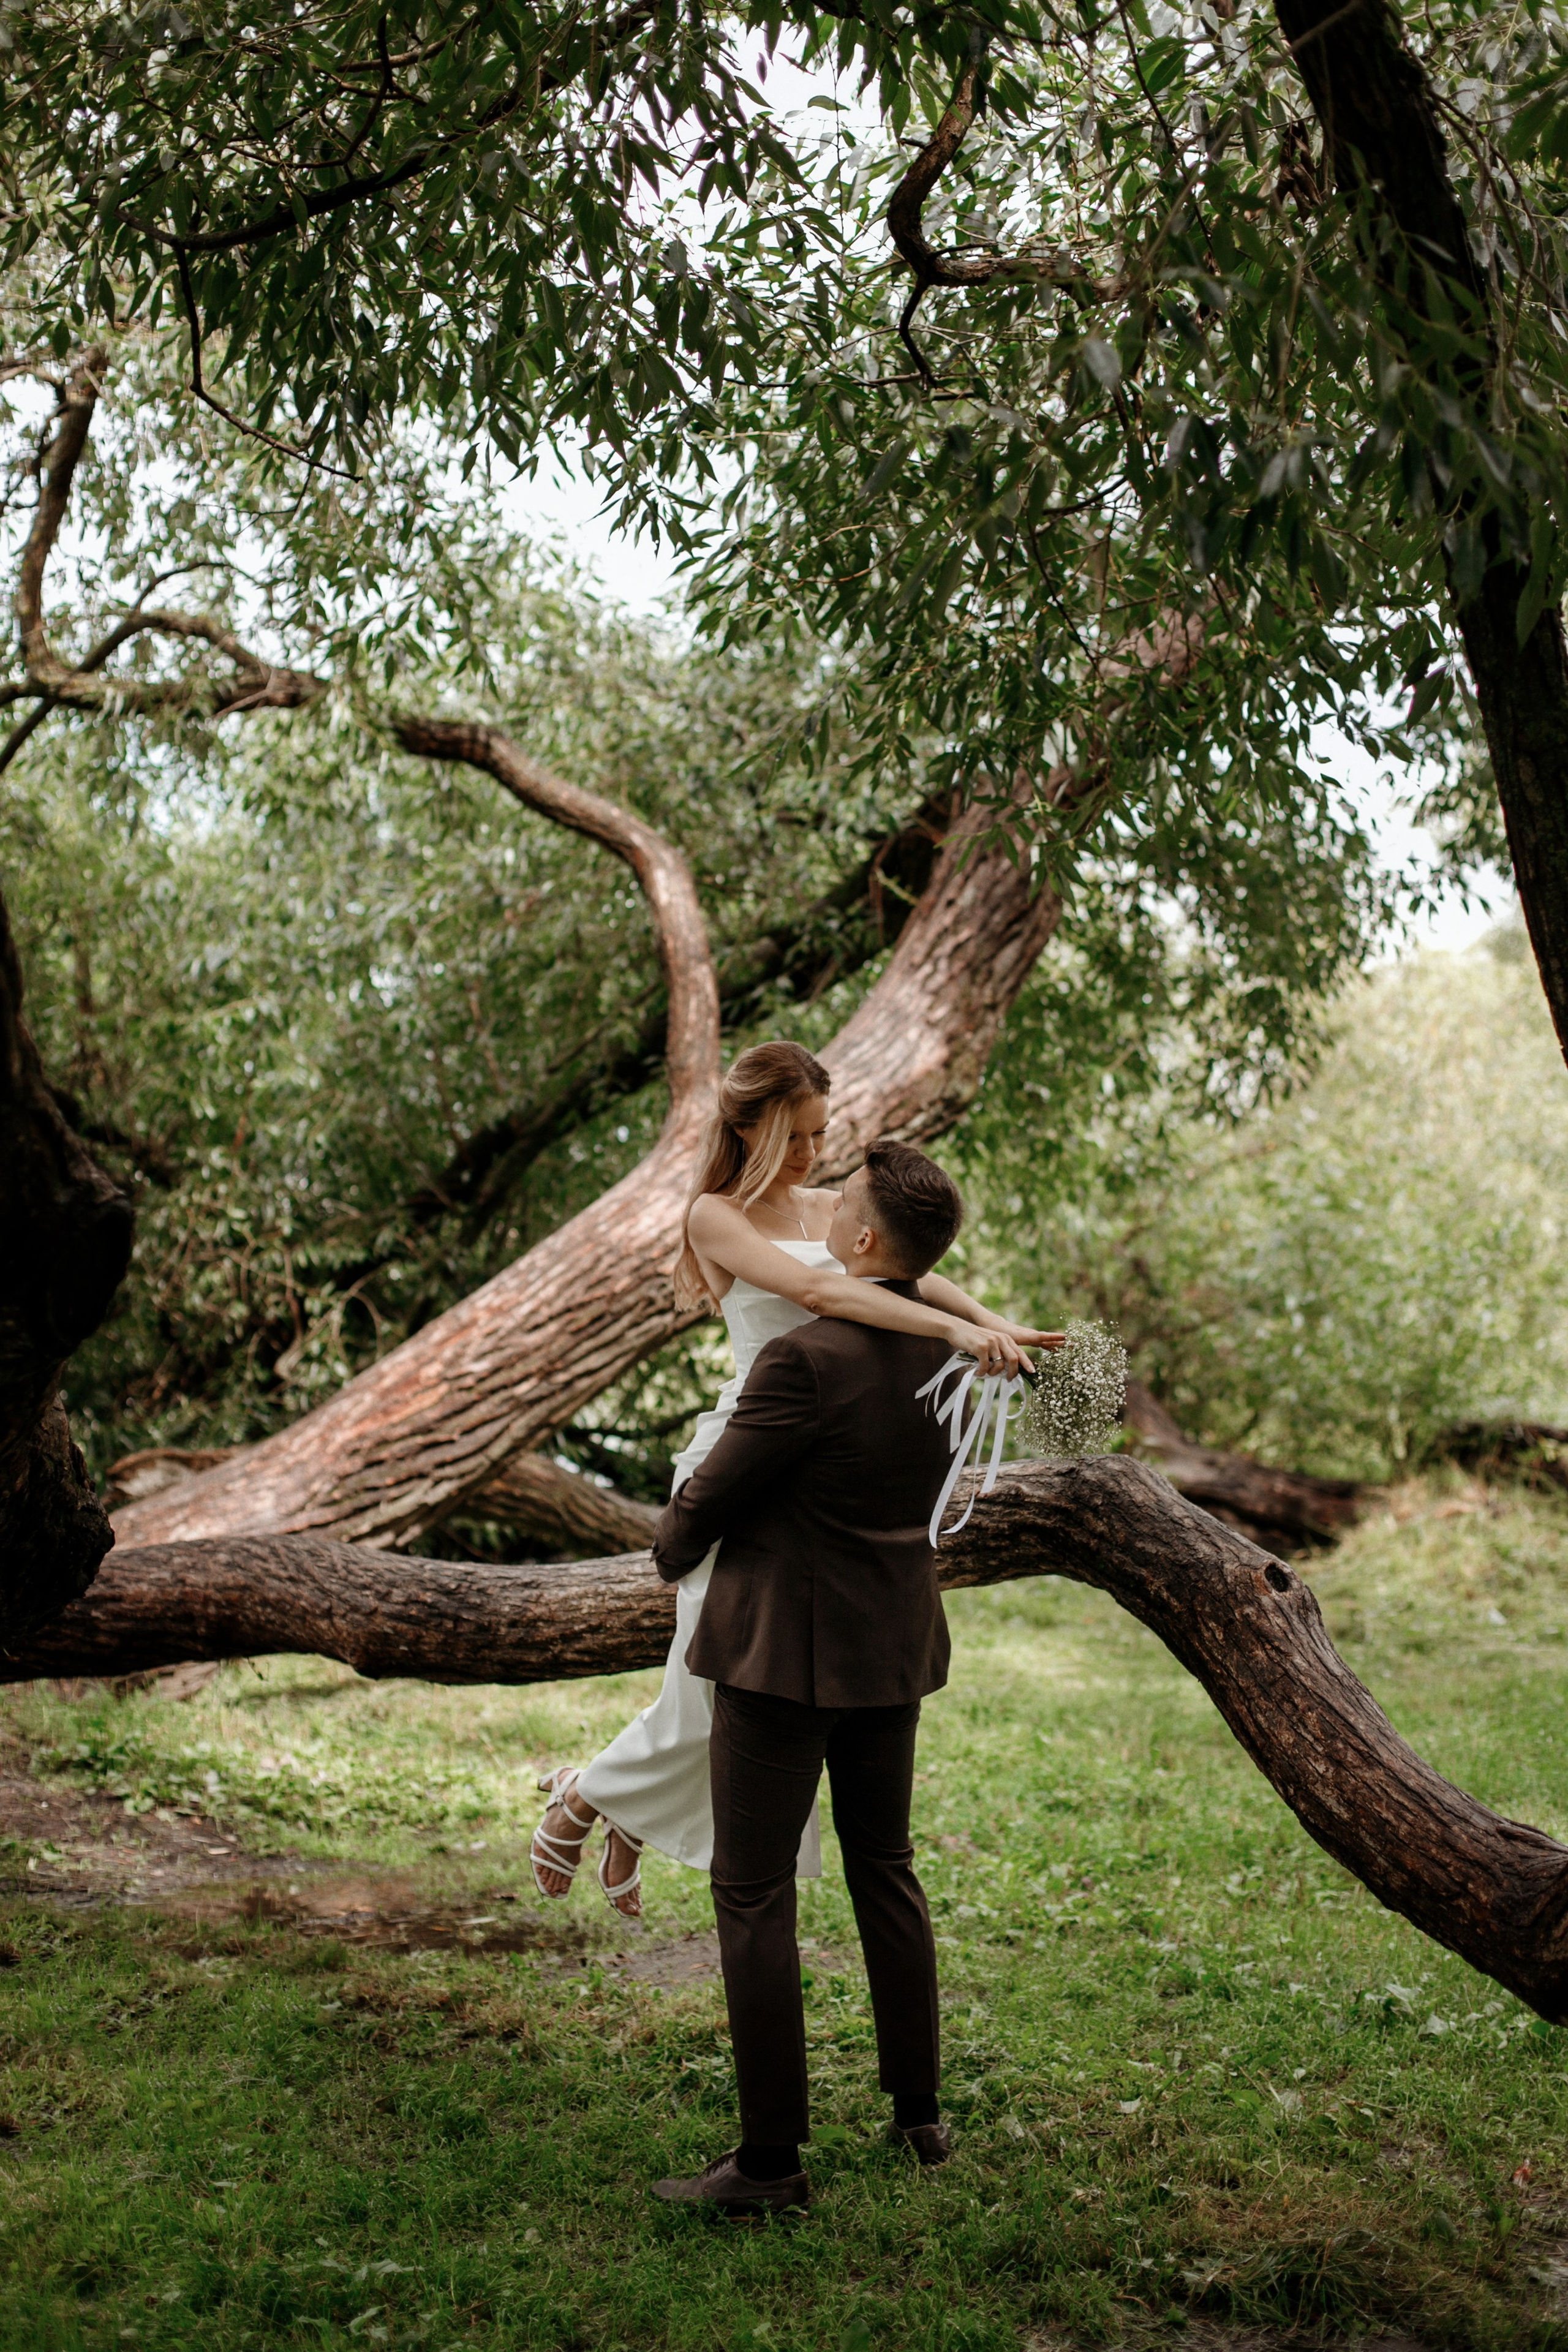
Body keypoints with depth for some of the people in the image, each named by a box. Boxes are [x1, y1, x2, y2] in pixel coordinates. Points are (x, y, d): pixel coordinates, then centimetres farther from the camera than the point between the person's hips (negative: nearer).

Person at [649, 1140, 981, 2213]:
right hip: (894, 1646, 8)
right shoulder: (949, 1349, 0)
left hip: (787, 1649, -7)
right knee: (885, 1870, 20)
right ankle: (919, 2110, 30)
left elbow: (713, 1495, -13)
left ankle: (770, 2158, 6)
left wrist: (672, 1549, 10)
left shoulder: (807, 1360, -23)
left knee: (755, 1893, 1)